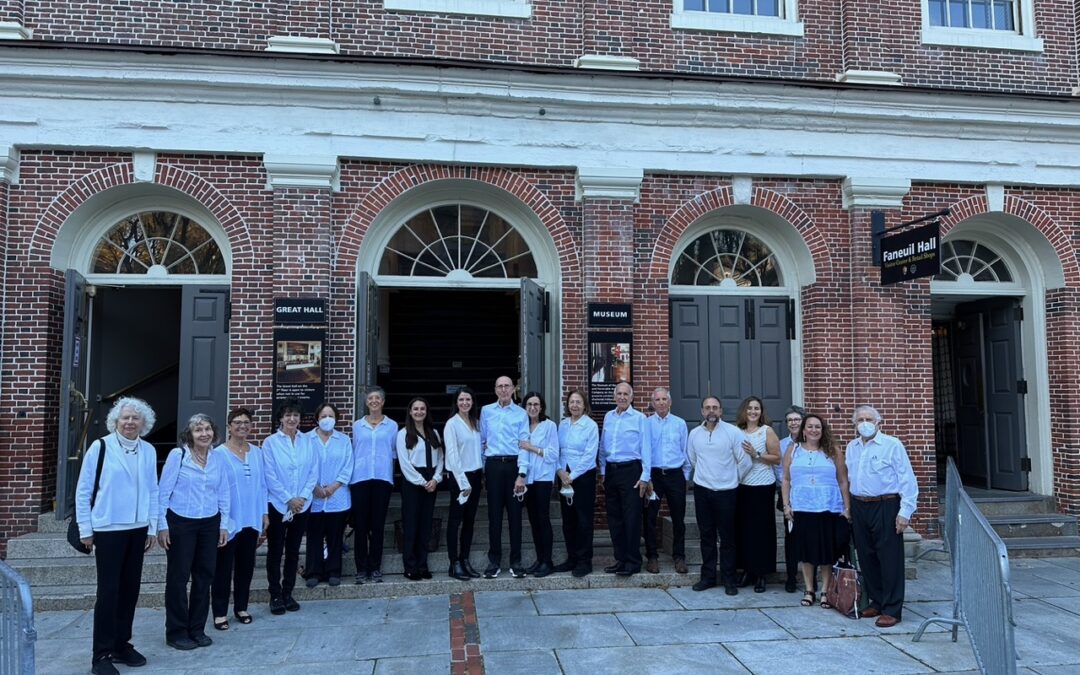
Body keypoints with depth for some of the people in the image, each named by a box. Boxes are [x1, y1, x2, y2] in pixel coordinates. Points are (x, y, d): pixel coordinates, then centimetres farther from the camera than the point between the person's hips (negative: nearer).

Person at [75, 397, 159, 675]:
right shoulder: (100, 447, -9)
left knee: (131, 588, 11)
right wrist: (85, 529, -5)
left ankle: (121, 645, 26)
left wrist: (153, 527, 8)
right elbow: (83, 490, -5)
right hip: (108, 529, -4)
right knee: (108, 591, 0)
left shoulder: (148, 451, 4)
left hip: (137, 530, 4)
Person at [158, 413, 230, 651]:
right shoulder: (177, 455, -8)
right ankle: (176, 631, 17)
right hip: (180, 523, -4)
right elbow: (163, 491, -6)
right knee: (178, 576, 4)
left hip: (209, 524, 4)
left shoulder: (218, 457, 4)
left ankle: (197, 629, 22)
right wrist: (162, 525, -8)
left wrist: (224, 524, 7)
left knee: (204, 576, 9)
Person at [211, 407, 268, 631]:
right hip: (228, 520, -4)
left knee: (246, 566, 13)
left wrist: (264, 514, 9)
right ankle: (220, 612, 16)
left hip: (252, 520, 5)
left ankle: (241, 607, 27)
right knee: (224, 567, 5)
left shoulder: (257, 453, 6)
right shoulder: (219, 453, -9)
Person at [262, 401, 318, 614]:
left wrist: (302, 497, -9)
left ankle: (288, 593, 23)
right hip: (277, 505, -3)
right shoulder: (270, 442, -6)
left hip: (302, 506, 3)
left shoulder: (307, 442, 2)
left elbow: (313, 472, 2)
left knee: (293, 551, 12)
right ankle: (275, 595, 17)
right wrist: (289, 499, -12)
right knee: (275, 551, 5)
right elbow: (270, 476, -9)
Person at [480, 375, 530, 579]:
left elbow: (523, 444, -2)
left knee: (515, 514, 2)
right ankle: (494, 561, 13)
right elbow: (481, 441, 11)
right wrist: (481, 469, 7)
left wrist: (522, 473, -10)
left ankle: (515, 562, 11)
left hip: (513, 465, -1)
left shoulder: (521, 414, 4)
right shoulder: (486, 411, 9)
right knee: (494, 514, 4)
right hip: (493, 465, 1)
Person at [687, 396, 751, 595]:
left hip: (726, 491, -3)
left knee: (727, 537, 4)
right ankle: (708, 576, 21)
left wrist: (731, 478, 5)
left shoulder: (733, 432, -8)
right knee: (706, 535, 11)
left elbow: (745, 461, -4)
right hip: (702, 490, 3)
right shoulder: (694, 434, 3)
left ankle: (729, 579, 14)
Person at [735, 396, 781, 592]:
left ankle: (761, 574, 11)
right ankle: (747, 569, 19)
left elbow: (777, 458, -6)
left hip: (762, 487, -3)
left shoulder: (767, 431, -4)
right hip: (741, 486, 4)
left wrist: (756, 454, -16)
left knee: (761, 529, 1)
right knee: (742, 528, 6)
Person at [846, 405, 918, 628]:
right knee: (866, 558, 12)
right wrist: (848, 507, 11)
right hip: (859, 507, 6)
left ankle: (892, 610, 6)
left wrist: (905, 511, -14)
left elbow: (907, 480, -9)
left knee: (890, 559, -2)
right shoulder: (852, 447, 12)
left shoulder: (892, 445, -7)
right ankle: (876, 601, 26)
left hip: (885, 507, -6)